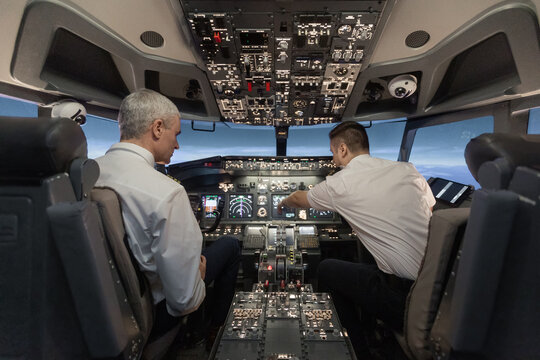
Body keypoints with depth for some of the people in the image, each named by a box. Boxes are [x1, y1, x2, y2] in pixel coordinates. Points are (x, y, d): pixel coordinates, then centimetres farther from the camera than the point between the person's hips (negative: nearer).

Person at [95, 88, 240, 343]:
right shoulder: (168, 193, -35)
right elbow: (184, 299, -28)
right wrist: (197, 275, -6)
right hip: (147, 315, -6)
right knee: (229, 245, 6)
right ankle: (212, 327, 32)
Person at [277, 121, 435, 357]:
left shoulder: (339, 183, -9)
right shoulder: (408, 169, 5)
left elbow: (300, 199, 10)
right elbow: (430, 215, 16)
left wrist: (284, 203, 33)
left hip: (406, 301, -6)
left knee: (326, 269, 11)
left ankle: (357, 350, 27)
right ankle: (368, 333, 44)